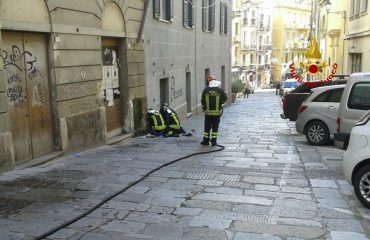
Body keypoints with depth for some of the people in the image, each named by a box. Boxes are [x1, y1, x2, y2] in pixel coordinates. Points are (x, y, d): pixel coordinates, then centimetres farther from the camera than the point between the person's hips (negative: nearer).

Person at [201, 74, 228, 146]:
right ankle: (214, 141, 6)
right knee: (215, 127, 5)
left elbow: (203, 101, 3)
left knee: (207, 127, 10)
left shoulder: (205, 90, -1)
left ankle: (206, 141, 14)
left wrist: (204, 108, 19)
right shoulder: (220, 90, -4)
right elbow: (225, 98, 2)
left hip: (208, 112, 1)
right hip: (217, 112, -1)